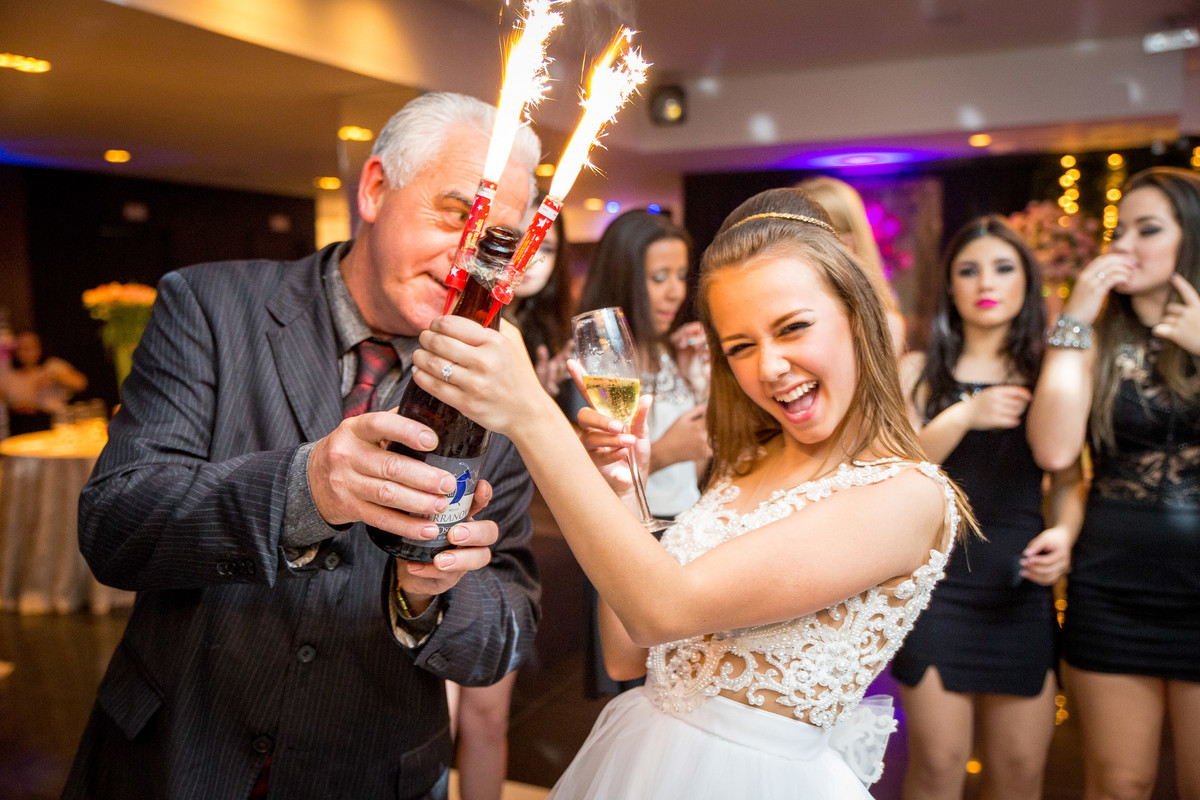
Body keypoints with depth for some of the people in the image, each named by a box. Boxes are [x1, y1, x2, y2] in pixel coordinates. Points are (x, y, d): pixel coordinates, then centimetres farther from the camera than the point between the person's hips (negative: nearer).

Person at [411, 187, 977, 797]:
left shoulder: (910, 495, -18)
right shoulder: (743, 466, 3)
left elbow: (664, 610, -27)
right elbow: (627, 655, 1)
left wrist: (530, 416, -30)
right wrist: (618, 487, -8)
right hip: (637, 748, 6)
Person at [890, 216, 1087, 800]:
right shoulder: (919, 372, 5)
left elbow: (1068, 478, 10)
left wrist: (1064, 532, -11)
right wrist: (964, 415, -19)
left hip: (1021, 590, 2)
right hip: (937, 582, -2)